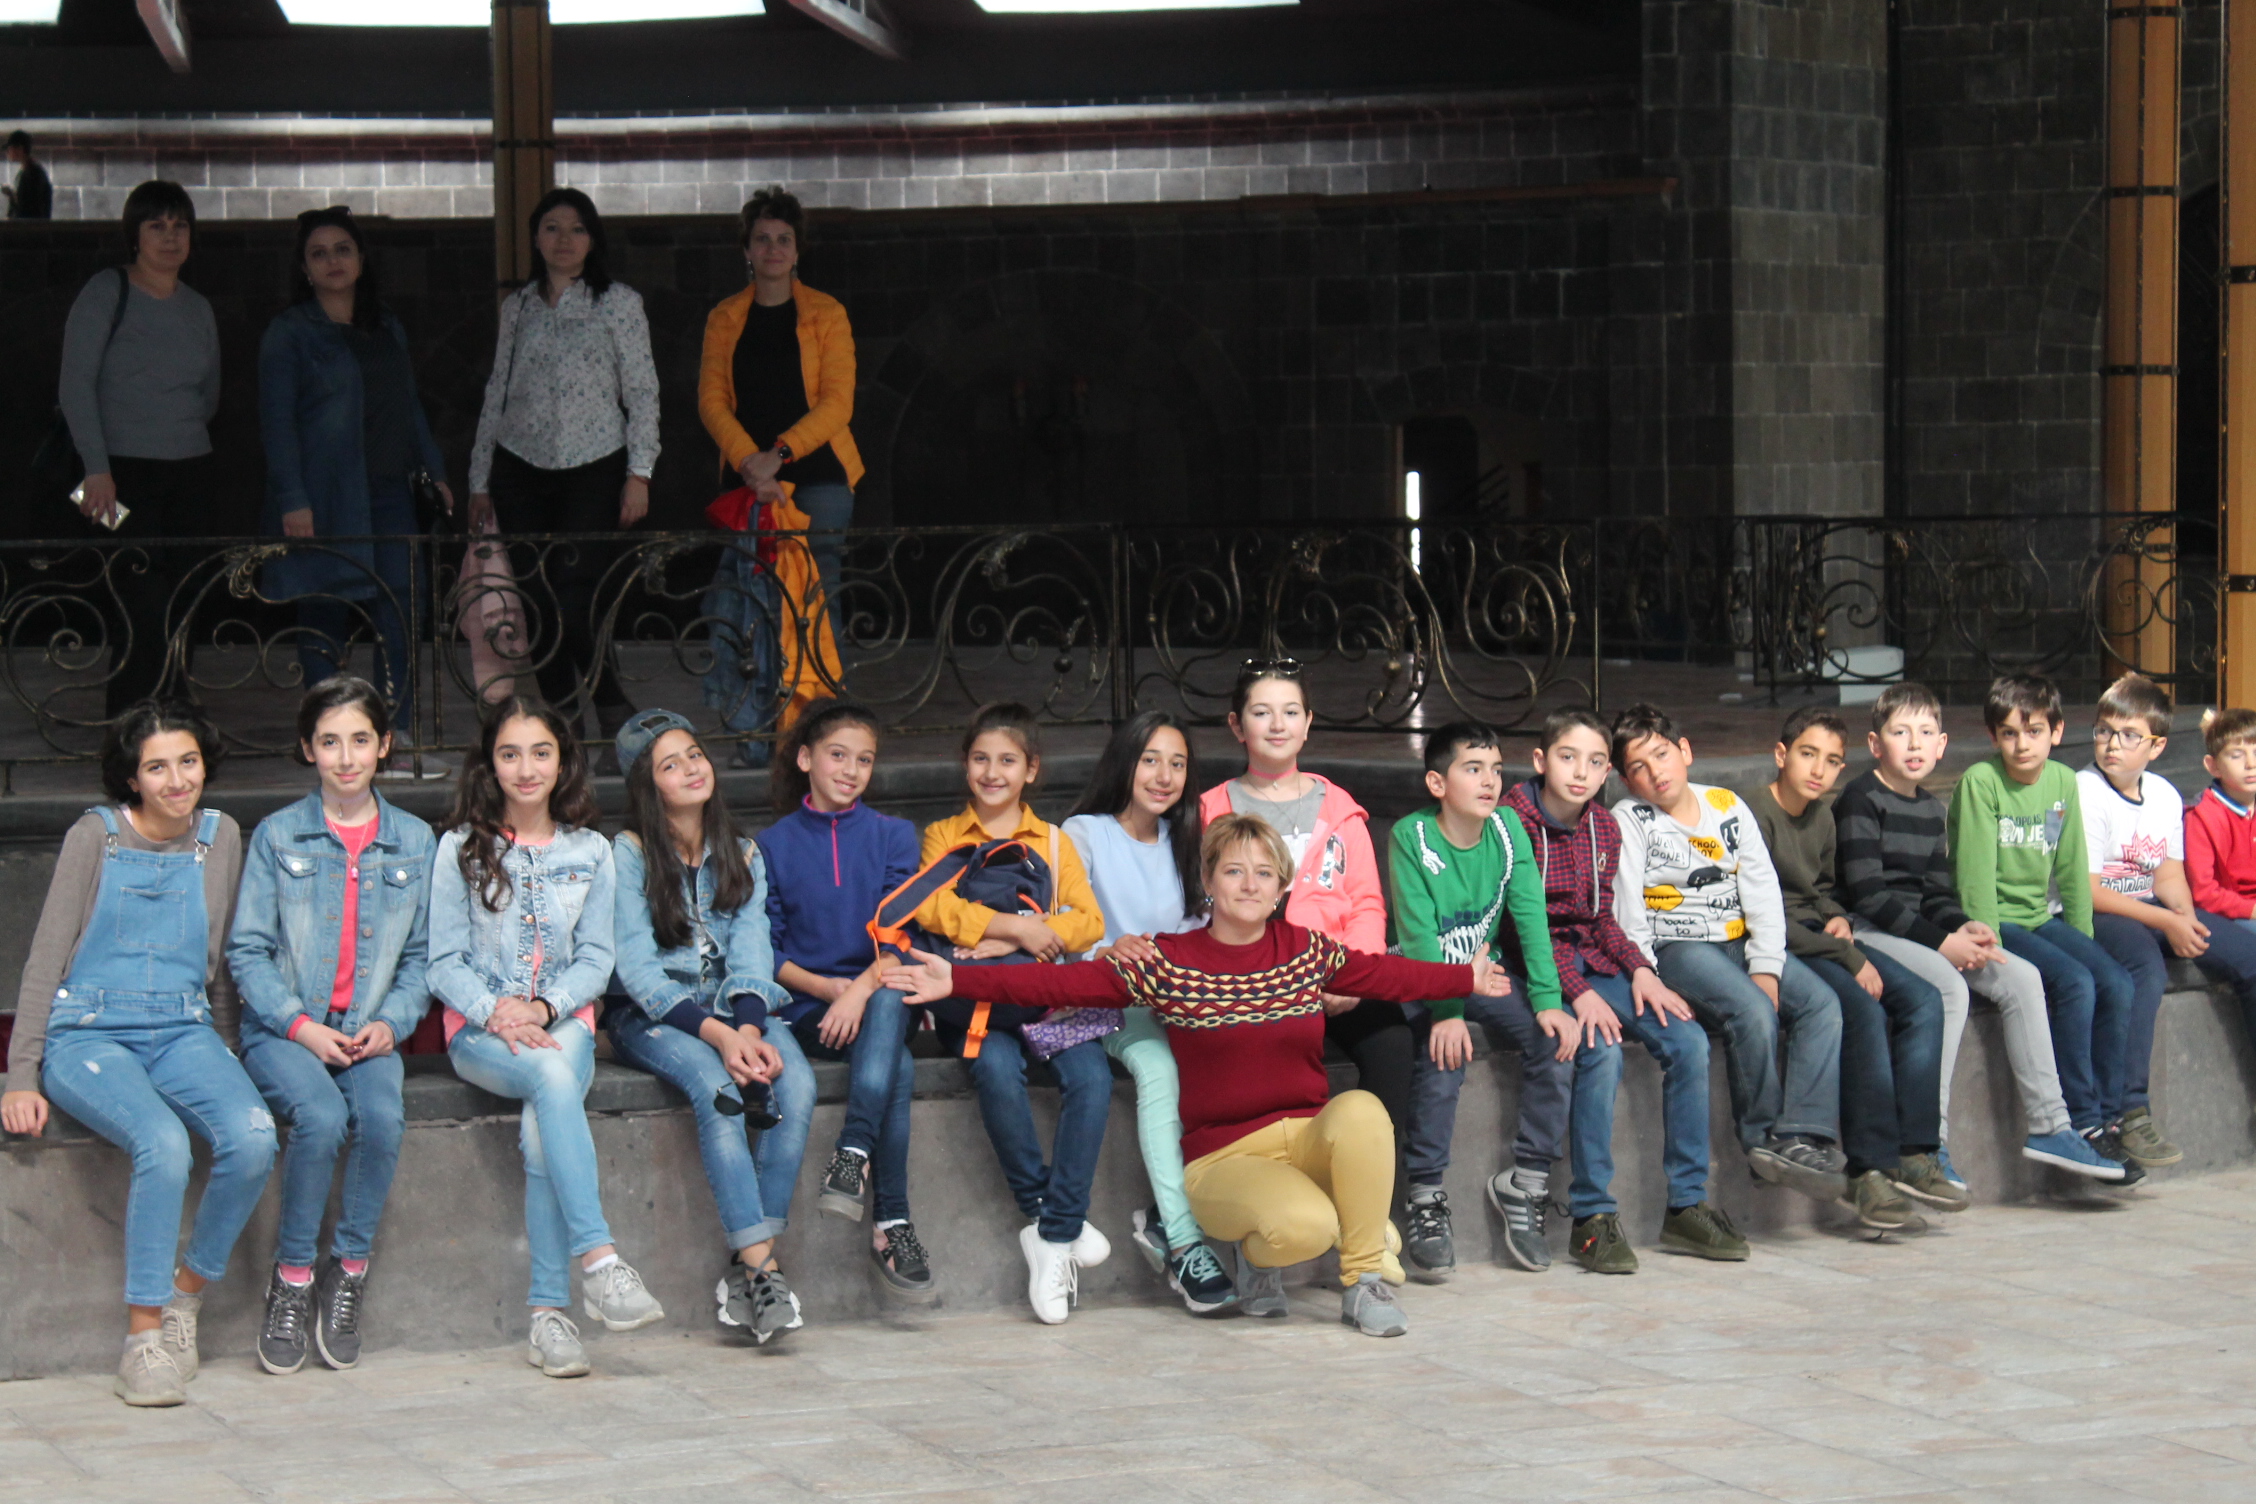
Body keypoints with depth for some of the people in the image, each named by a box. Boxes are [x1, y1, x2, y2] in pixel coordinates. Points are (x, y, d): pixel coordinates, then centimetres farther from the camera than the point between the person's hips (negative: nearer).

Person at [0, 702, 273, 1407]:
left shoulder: (220, 838, 11)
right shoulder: (97, 835, 1)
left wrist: (225, 1055, 20)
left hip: (183, 1031, 4)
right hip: (88, 1032, -3)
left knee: (253, 1136, -27)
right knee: (164, 1142, -33)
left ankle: (186, 1292, -7)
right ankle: (142, 1335, -24)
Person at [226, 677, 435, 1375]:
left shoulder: (416, 841, 10)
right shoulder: (278, 836, 4)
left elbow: (421, 953, 11)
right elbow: (247, 950, 1)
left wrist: (391, 1022, -7)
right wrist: (299, 1024, -13)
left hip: (368, 1033, 2)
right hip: (283, 1030, -2)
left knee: (382, 1117, -31)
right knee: (322, 1116, -32)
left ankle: (349, 1270, -13)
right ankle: (292, 1279, -15)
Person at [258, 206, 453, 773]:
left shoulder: (388, 330, 17)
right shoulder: (289, 333, 0)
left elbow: (410, 407, 23)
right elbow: (277, 421, -6)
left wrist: (434, 471, 16)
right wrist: (293, 500, -14)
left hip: (388, 494, 5)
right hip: (323, 501, -5)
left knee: (399, 618, -2)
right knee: (325, 618, -1)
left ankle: (400, 746, 1)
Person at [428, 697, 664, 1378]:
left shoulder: (589, 852, 11)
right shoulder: (461, 848, 6)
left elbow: (596, 959, 8)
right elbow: (445, 963, 3)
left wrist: (544, 1008, -11)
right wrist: (495, 1012, -15)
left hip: (563, 1022, 1)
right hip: (480, 1030, -1)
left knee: (542, 1127, -32)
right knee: (551, 1075, -37)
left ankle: (549, 1311, -31)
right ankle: (598, 1258, -44)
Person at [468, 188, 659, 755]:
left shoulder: (618, 303, 3)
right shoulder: (517, 307, 13)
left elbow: (642, 391, 1)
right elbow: (496, 394, 17)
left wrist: (639, 473, -7)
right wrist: (480, 481, 14)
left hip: (593, 470, -4)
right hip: (521, 470, 4)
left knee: (574, 606, -13)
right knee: (535, 609, 1)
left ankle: (619, 724, 2)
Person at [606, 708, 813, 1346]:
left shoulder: (741, 856, 15)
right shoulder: (629, 855, 1)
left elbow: (751, 959, 4)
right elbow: (638, 970, -9)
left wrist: (748, 1029, -17)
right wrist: (717, 1035, -21)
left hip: (735, 1010, 4)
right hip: (652, 1017, -4)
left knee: (797, 1085, -28)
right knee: (715, 1085, -35)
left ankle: (746, 1269, -27)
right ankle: (762, 1266, -39)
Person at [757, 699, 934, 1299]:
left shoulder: (892, 836, 12)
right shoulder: (774, 845, 10)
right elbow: (765, 951, 5)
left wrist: (860, 990, -20)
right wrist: (823, 987, -12)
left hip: (881, 991, 1)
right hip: (807, 1010, -1)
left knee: (888, 1001, -38)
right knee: (896, 1067, -32)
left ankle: (854, 1154, -43)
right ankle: (890, 1223, -34)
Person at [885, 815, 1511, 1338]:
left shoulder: (1306, 950, 7)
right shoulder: (1169, 963, -3)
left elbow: (1384, 975, 19)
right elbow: (1068, 983, -7)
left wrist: (1468, 979, 24)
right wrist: (956, 981, -15)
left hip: (1307, 1136, 3)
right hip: (1222, 1156, -3)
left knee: (1361, 1108, -32)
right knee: (1303, 1225, -34)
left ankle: (1364, 1280, -13)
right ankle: (1258, 1256, 7)